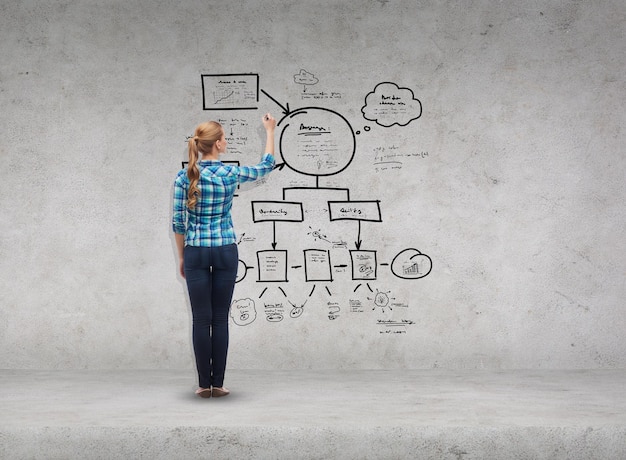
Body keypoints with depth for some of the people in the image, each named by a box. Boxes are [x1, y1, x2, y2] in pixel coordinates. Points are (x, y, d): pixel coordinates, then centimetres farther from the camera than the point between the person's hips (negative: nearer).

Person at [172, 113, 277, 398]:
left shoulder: (184, 176, -4)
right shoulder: (231, 173, -7)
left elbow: (178, 221, -1)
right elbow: (266, 166, 12)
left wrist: (181, 256, 10)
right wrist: (270, 130, 22)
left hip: (196, 252, 1)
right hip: (225, 251, -1)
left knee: (201, 319, 5)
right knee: (220, 318, 6)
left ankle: (204, 384, 7)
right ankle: (217, 383, 8)